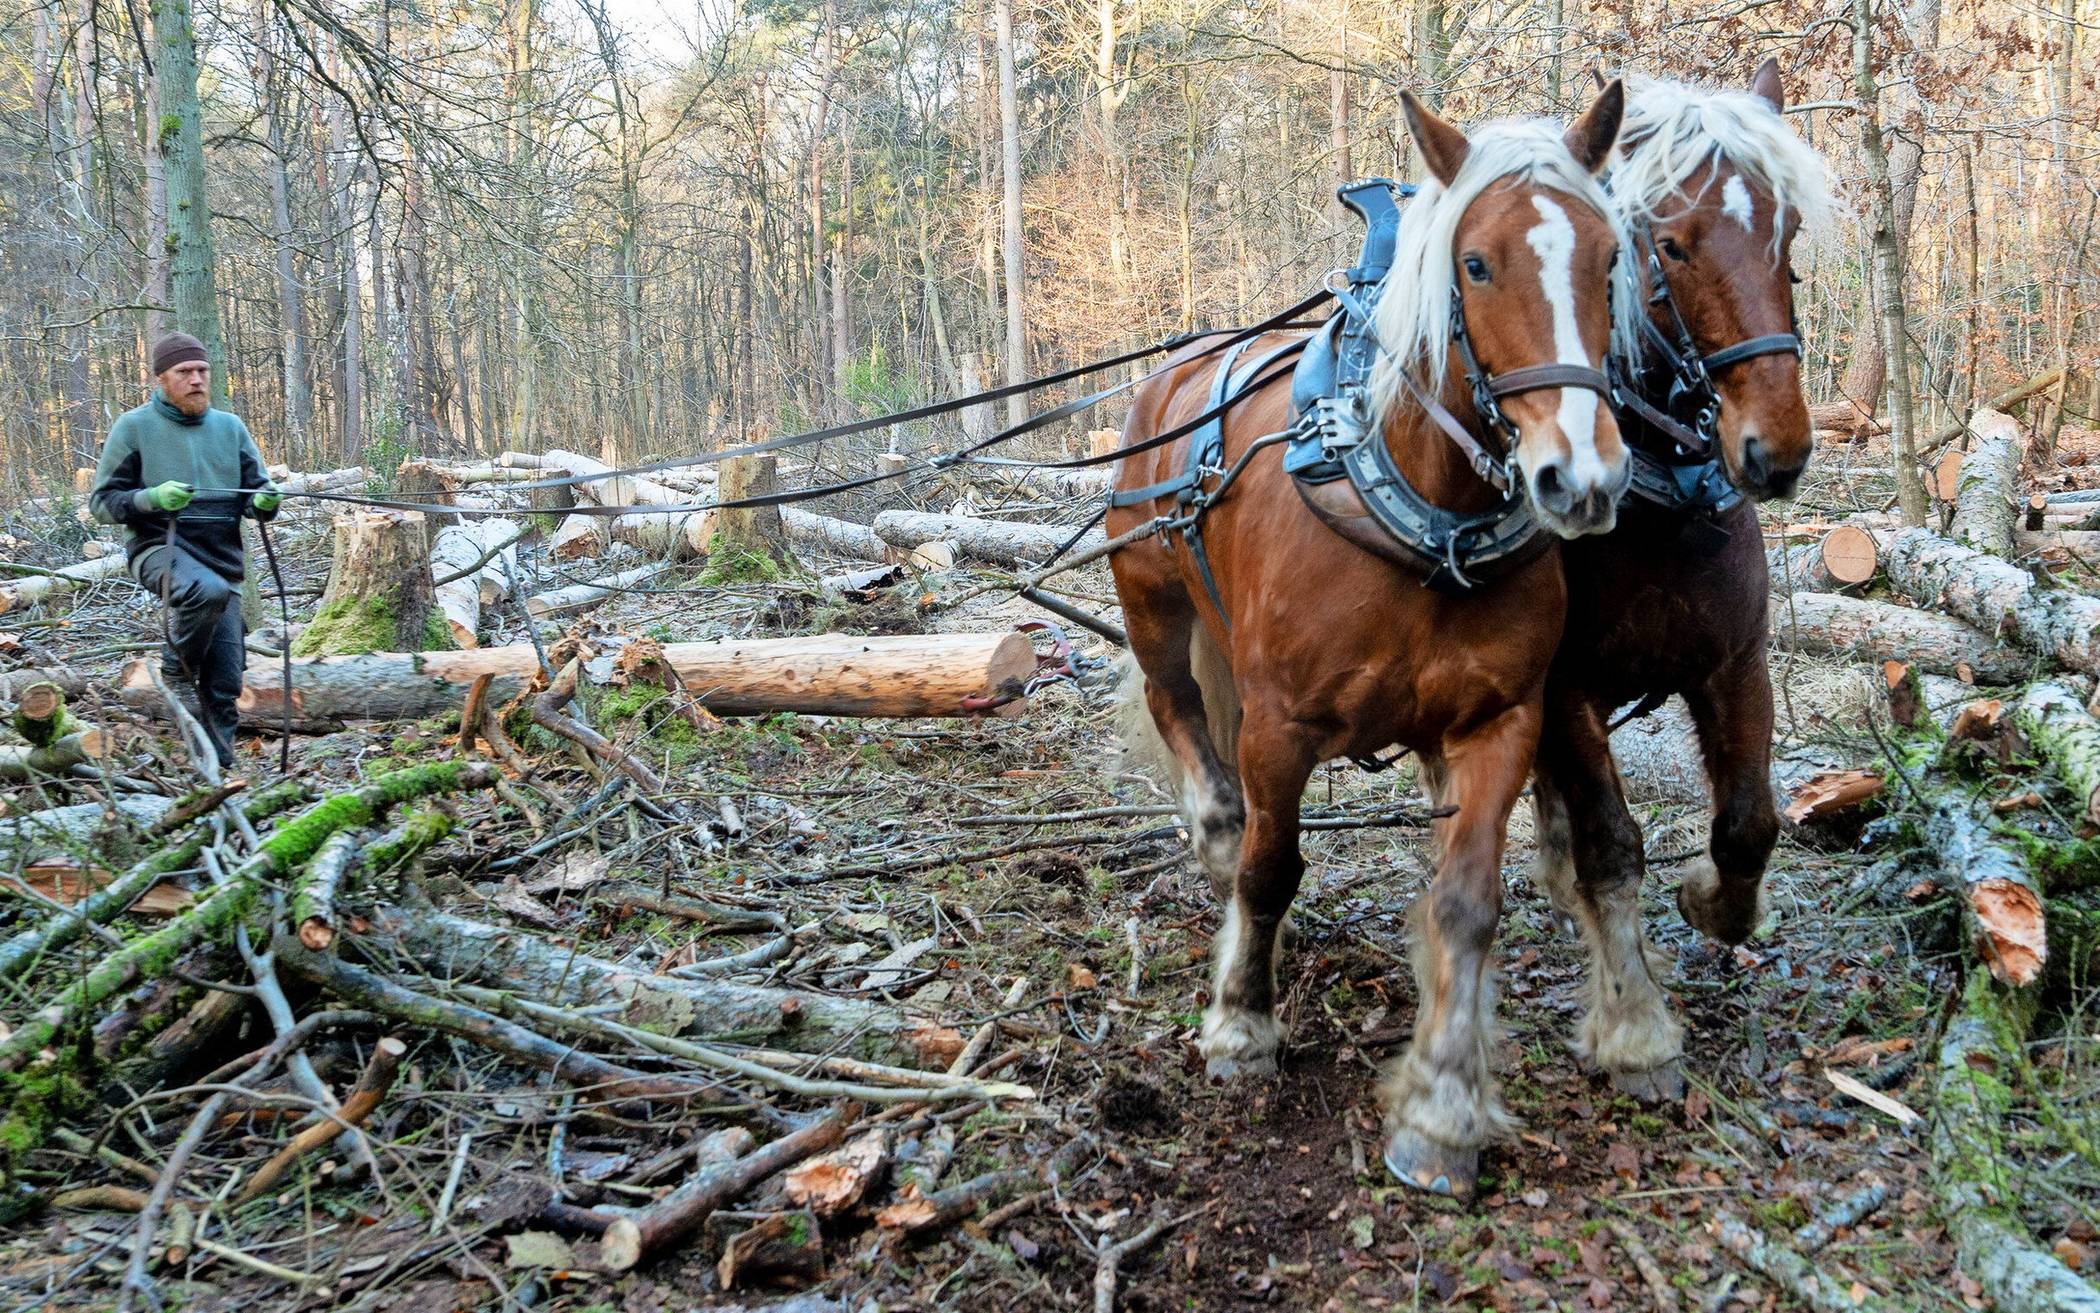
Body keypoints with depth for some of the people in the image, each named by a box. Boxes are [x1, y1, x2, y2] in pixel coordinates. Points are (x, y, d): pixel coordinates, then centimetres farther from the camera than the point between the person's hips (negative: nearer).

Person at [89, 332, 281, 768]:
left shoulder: (230, 427, 12)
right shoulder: (134, 427, 2)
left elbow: (257, 491, 15)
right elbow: (101, 501, 1)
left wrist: (264, 501, -10)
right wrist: (153, 498, -18)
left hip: (223, 561, 4)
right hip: (159, 548, -4)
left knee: (224, 684, -1)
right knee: (208, 591, -38)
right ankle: (176, 674, -13)